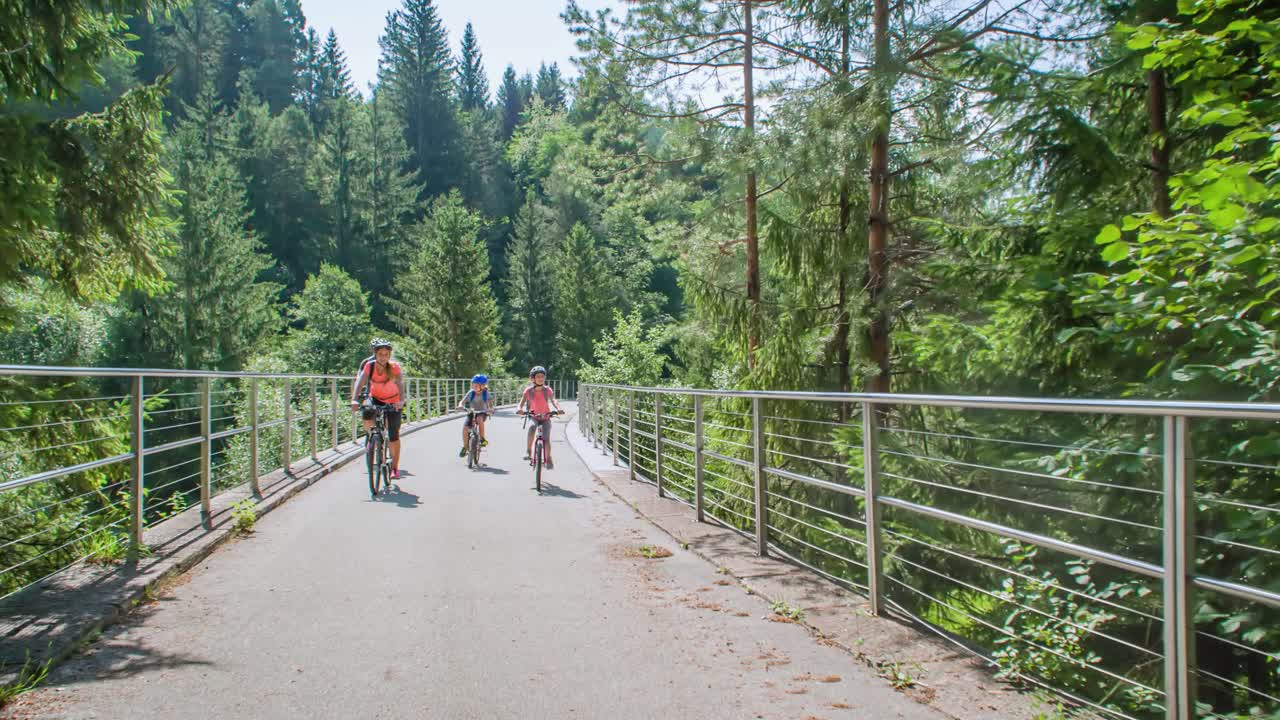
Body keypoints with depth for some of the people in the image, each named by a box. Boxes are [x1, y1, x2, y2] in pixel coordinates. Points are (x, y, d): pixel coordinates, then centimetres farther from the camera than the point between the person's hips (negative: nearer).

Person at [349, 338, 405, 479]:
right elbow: (360, 382, -30)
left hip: (392, 401, -1)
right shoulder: (369, 365, -20)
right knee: (367, 415, -30)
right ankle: (370, 436, 4)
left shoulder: (394, 367, -25)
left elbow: (400, 383, -38)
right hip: (375, 398, 2)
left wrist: (401, 401, -55)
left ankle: (395, 468, 9)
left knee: (393, 436, -6)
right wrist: (354, 399, -46)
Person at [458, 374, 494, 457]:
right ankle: (464, 447, -1)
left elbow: (491, 403, -6)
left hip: (482, 413, -2)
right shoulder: (471, 393, -7)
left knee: (479, 419, -38)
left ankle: (482, 439, -19)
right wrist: (460, 406, -29)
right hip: (471, 413, 2)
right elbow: (462, 402, -7)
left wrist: (490, 409, -28)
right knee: (465, 427, -20)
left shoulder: (486, 393, -8)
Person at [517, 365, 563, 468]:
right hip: (533, 416, 0)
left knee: (546, 438, -14)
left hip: (545, 417, 0)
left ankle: (549, 459, 5)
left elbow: (553, 401, -19)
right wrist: (519, 409, -35)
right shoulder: (528, 390, -7)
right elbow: (522, 402, -12)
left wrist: (558, 409, -41)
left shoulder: (547, 390, -7)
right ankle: (528, 450, -19)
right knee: (532, 427, -33)